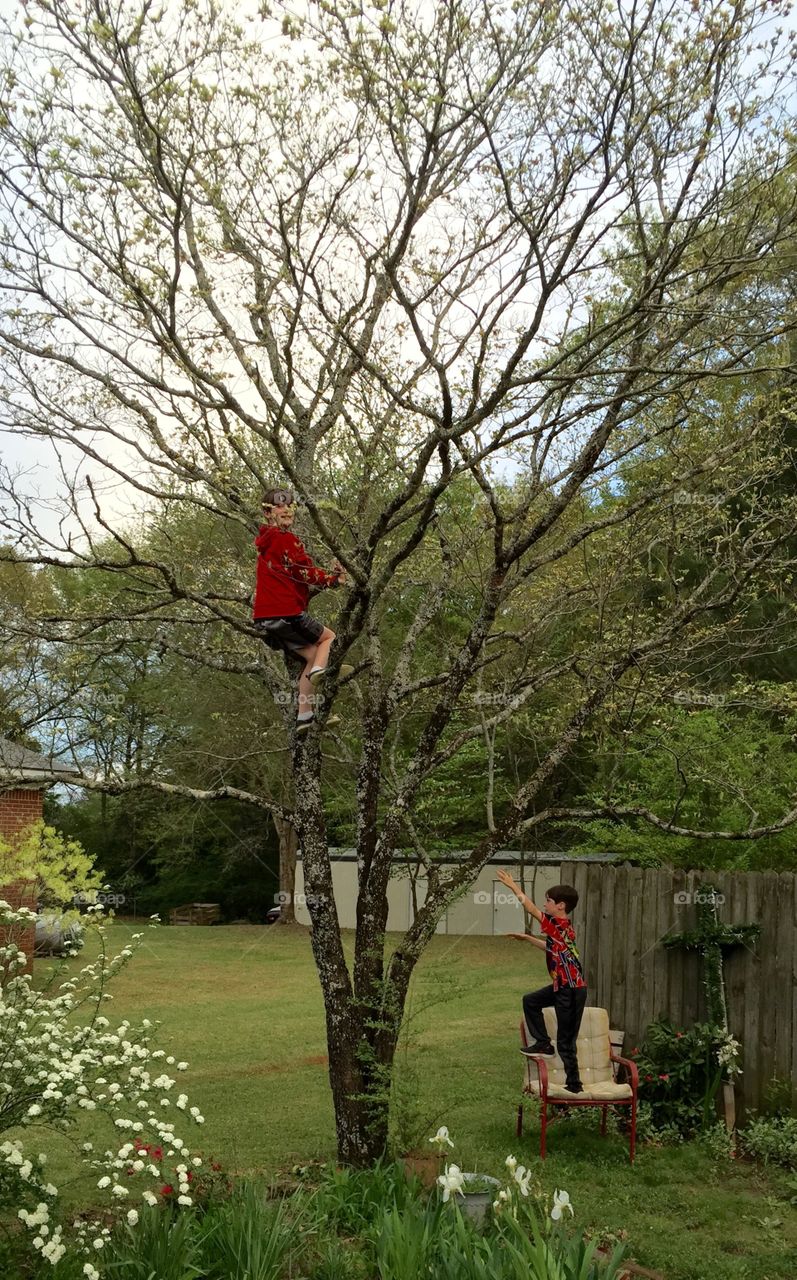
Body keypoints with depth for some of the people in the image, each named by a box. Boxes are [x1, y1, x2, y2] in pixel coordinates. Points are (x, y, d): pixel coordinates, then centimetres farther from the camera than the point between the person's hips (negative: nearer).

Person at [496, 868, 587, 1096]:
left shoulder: (558, 925, -17)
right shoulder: (564, 928, 11)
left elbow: (532, 909, -17)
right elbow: (551, 948, 28)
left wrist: (514, 887, -8)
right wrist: (527, 938, 31)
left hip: (571, 990, -9)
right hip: (564, 986, 9)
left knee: (566, 1041, -1)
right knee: (530, 1001, 21)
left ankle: (574, 1084, 7)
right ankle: (543, 1043, 23)